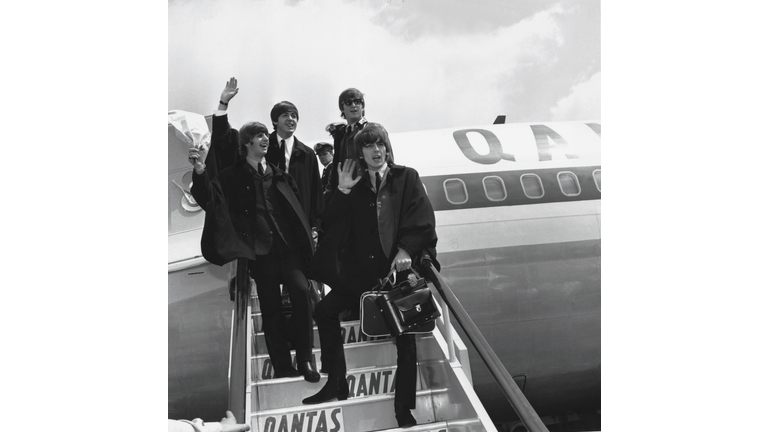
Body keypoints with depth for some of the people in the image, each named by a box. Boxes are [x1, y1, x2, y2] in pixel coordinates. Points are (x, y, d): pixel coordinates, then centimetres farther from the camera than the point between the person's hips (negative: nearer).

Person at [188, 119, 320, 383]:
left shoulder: (279, 176, 15)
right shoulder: (233, 177, 7)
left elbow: (296, 211, 14)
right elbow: (210, 200, -5)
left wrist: (305, 247, 4)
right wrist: (200, 172, -22)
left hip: (288, 248, 2)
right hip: (260, 252, -2)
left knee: (301, 290, -19)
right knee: (270, 309, 0)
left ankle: (304, 359, -11)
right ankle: (282, 367, 8)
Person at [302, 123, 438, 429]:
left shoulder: (407, 178, 3)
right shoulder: (356, 187, 10)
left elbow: (423, 220, -6)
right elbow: (330, 226, 2)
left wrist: (406, 249, -21)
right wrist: (342, 192, -9)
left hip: (399, 267, -4)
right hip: (363, 270, 4)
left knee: (405, 337, -5)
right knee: (325, 310, -5)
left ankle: (403, 409, 4)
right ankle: (336, 383, 7)